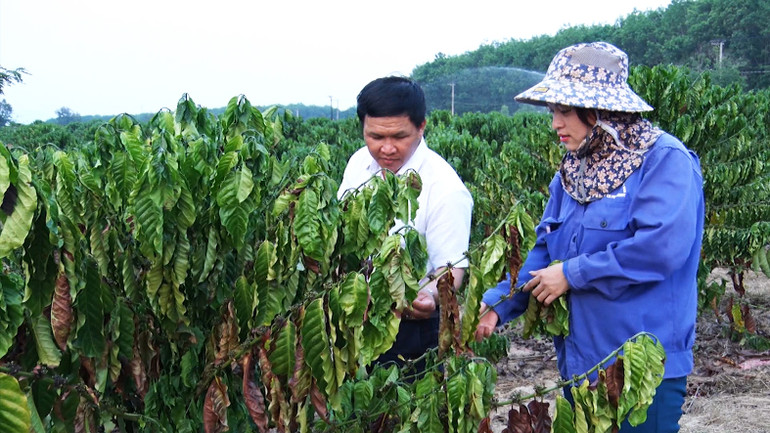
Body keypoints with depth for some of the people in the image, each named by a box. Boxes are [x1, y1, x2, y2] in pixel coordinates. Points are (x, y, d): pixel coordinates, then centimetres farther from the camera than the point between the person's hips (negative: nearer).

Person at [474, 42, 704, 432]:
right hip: (578, 364, 7)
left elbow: (661, 247, -26)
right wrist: (496, 304, -5)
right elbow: (543, 251, 10)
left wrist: (572, 274, -18)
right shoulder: (572, 172, 10)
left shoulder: (665, 160, -14)